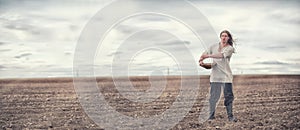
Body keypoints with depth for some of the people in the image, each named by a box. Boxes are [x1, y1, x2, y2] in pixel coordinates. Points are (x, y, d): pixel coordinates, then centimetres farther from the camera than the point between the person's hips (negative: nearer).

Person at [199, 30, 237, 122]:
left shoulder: (230, 48, 1)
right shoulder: (214, 47, 12)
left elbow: (221, 55, -16)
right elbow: (204, 54, 11)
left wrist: (208, 56, -25)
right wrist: (201, 60, -11)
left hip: (226, 75, -1)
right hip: (215, 75, 1)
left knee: (229, 96, 1)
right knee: (214, 96, -1)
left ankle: (230, 116, 10)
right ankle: (211, 116, 7)